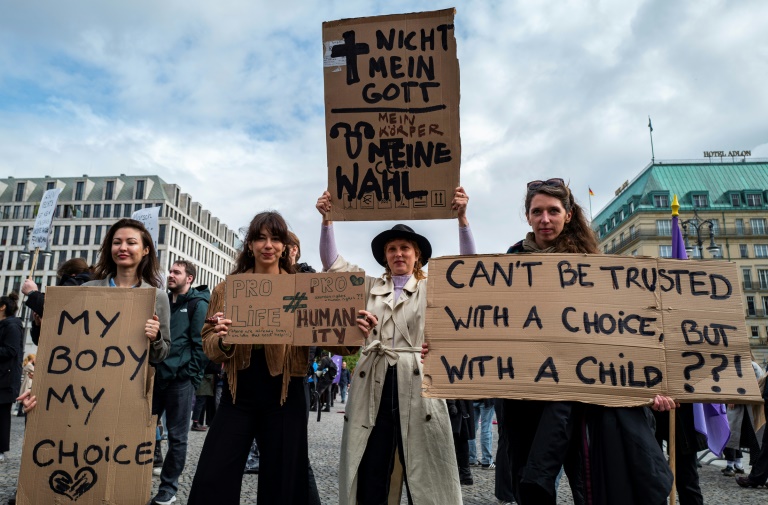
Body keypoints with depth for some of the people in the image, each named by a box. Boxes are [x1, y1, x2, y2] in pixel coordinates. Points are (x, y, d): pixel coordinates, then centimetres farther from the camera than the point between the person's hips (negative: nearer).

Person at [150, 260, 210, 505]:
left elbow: (199, 343, -9)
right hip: (157, 375, 6)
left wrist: (191, 376, -13)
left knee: (177, 436, 4)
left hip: (180, 378, -6)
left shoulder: (198, 305, -4)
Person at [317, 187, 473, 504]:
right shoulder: (370, 286, 18)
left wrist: (461, 217, -14)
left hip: (417, 385, -2)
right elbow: (332, 262, 14)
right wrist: (327, 219, 2)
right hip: (374, 387, 2)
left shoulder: (432, 287, 11)